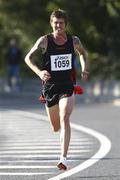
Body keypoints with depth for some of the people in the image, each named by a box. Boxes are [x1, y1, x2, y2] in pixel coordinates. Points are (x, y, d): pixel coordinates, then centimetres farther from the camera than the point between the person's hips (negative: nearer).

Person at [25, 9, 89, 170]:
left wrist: (84, 69, 4)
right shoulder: (45, 40, -7)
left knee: (65, 119, -23)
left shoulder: (74, 40, -1)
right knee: (55, 127, 13)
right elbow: (28, 58, -7)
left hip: (67, 87, -1)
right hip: (50, 86, 1)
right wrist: (39, 72, -24)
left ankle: (64, 158, -26)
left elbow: (83, 53, 21)